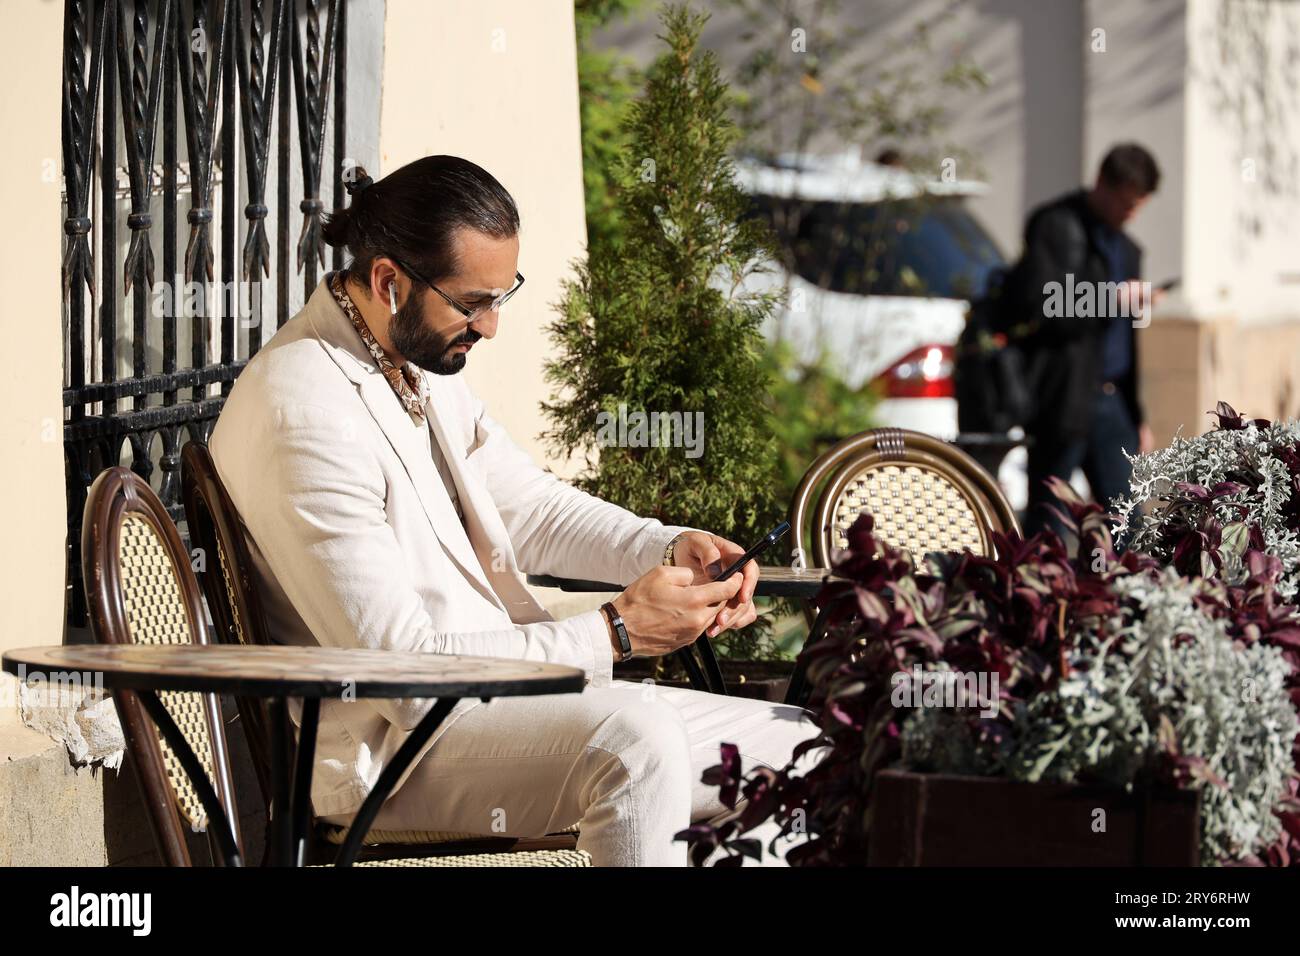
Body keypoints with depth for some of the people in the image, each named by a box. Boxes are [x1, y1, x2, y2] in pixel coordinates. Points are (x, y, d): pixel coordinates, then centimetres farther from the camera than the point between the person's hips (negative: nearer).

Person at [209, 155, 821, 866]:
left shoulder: (420, 358, 10)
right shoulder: (306, 413, -21)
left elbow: (525, 505, 19)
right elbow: (400, 663, -24)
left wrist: (671, 548, -1)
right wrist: (614, 632, -23)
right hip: (389, 740, -10)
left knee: (797, 751, 1)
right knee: (635, 738, -36)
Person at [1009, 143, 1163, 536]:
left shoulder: (1126, 248, 21)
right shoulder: (1057, 227, -5)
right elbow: (1033, 301, -19)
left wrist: (1137, 415, 22)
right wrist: (1112, 298, -15)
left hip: (1111, 399, 8)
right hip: (1064, 396, -8)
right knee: (1047, 520, -4)